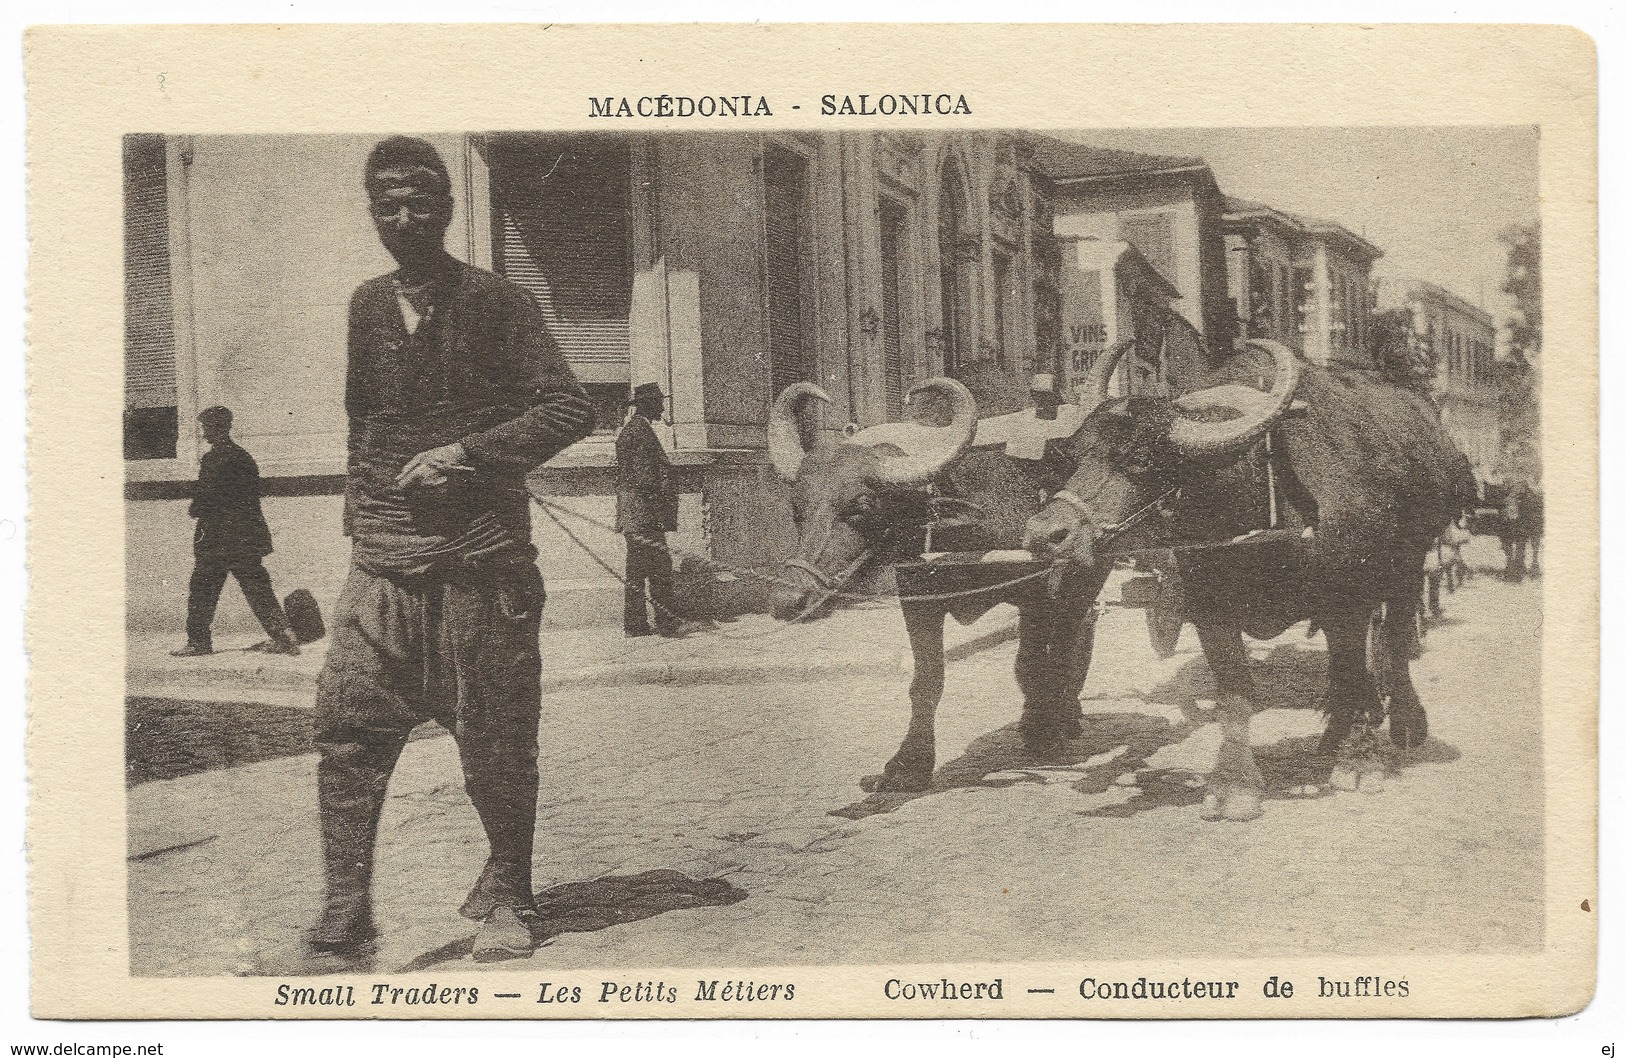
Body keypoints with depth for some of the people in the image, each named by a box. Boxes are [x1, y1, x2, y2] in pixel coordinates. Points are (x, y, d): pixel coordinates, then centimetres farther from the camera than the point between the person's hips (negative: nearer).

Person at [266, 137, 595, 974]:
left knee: (496, 747, 4)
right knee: (347, 732, -7)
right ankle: (342, 928, -4)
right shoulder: (368, 306, 14)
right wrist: (359, 506, 16)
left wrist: (465, 453, -15)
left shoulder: (495, 303, -1)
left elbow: (569, 409, -9)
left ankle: (506, 898, 25)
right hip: (383, 559, 4)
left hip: (481, 558, -4)